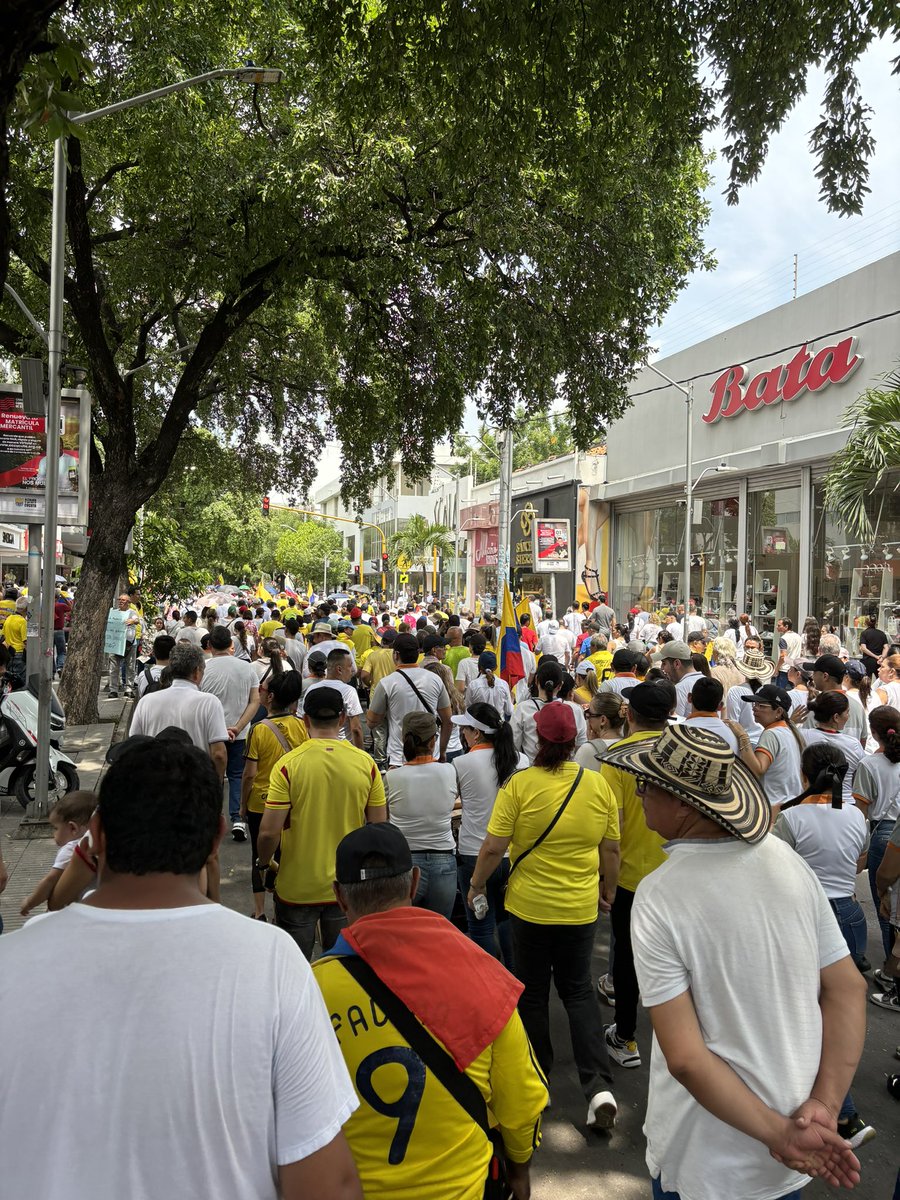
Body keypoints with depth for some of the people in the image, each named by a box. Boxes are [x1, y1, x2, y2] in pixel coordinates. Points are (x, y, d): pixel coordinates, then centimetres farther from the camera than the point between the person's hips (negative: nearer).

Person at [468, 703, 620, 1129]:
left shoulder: (519, 784, -17)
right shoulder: (598, 784, -7)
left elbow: (494, 847, -15)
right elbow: (611, 849, 2)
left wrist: (477, 884, 3)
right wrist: (608, 889, 18)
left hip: (530, 905, -3)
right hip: (581, 907, 3)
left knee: (532, 993, 17)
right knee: (578, 990, 19)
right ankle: (599, 1086, 7)